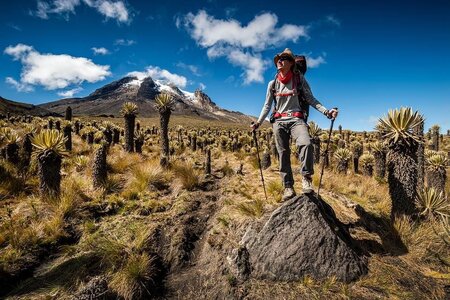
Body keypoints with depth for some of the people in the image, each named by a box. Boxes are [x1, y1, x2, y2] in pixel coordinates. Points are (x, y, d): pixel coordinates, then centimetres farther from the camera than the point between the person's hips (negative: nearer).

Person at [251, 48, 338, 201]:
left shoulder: (299, 79, 7)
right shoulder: (272, 84, 13)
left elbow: (310, 99, 4)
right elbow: (267, 106, 17)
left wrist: (326, 111, -8)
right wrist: (258, 122, 9)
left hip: (296, 119, -2)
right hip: (279, 122, 3)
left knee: (306, 144, -29)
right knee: (283, 154, -1)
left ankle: (306, 178, -13)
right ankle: (288, 187, 7)